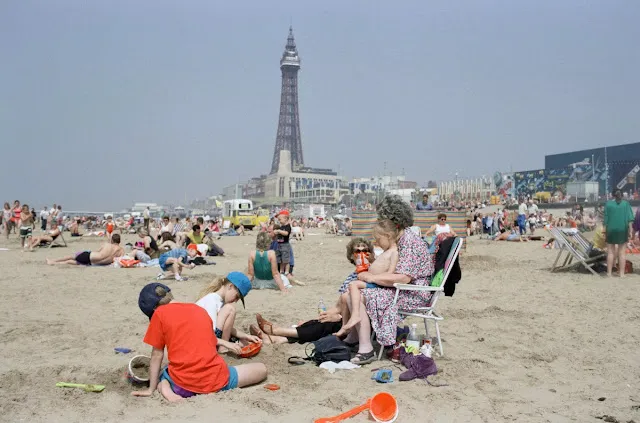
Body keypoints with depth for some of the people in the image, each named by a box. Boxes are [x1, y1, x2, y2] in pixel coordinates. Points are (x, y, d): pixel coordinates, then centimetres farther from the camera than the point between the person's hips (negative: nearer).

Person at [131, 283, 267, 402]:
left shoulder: (159, 314, 1)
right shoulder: (200, 310, 13)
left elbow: (157, 356, 4)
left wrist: (151, 389, 13)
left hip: (183, 384, -1)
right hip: (216, 380, 1)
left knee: (158, 375, 35)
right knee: (262, 369, 22)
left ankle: (166, 390, -1)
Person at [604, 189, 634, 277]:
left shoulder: (608, 203, 2)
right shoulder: (626, 203, 4)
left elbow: (605, 219, 0)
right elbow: (630, 218, -4)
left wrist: (605, 231, 3)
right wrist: (630, 230, -3)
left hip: (611, 230, 0)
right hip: (623, 230, 0)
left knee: (610, 252, 7)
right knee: (622, 252, 5)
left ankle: (609, 272, 8)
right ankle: (621, 273, 4)